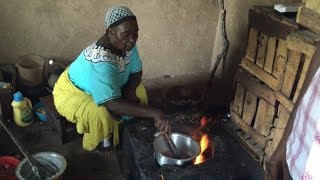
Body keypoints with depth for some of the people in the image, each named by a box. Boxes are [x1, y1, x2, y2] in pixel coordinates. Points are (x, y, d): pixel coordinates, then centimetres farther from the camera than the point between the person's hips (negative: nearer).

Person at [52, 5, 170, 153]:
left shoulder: (127, 44, -17)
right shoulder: (100, 61, -42)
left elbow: (136, 71, -3)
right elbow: (112, 104, -49)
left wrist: (129, 91, -23)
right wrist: (153, 113, -53)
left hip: (105, 87, 8)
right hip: (72, 94, -8)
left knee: (137, 89, -1)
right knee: (101, 114, -33)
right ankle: (99, 146, -2)